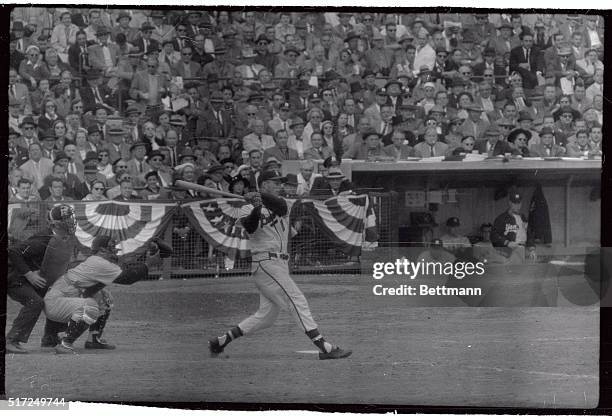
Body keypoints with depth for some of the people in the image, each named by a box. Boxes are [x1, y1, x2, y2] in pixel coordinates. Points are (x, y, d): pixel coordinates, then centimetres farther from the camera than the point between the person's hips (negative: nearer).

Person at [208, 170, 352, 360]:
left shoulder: (281, 205, 14)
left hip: (281, 264, 7)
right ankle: (324, 347, -16)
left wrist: (262, 198, -24)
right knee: (298, 302, -13)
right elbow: (249, 227, -21)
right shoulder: (253, 210, 1)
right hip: (266, 263, -7)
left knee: (266, 316, 10)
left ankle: (220, 341, 17)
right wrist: (256, 208, -34)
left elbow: (281, 205, -11)